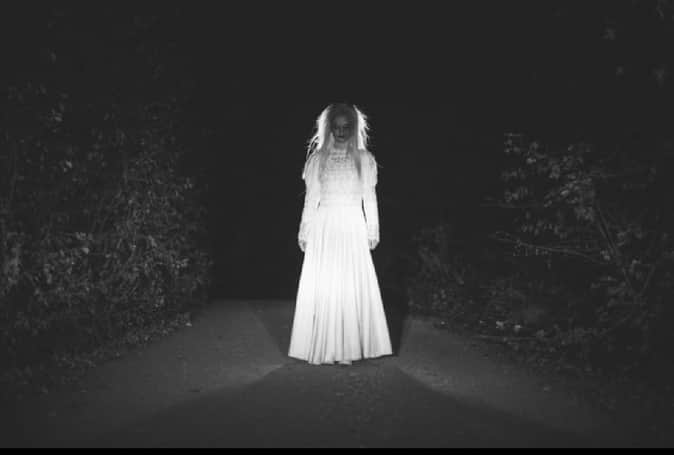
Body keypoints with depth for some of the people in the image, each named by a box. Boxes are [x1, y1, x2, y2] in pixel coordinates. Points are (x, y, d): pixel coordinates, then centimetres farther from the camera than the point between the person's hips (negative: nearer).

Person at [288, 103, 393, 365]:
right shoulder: (318, 158, 9)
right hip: (324, 228, 0)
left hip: (352, 229, 0)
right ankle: (322, 347, 6)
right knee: (322, 286, -1)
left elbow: (370, 197, 8)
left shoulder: (364, 159, 8)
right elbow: (311, 198, 9)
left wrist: (372, 230, 3)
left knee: (353, 286, -2)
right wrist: (304, 232, 5)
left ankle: (349, 347, 5)